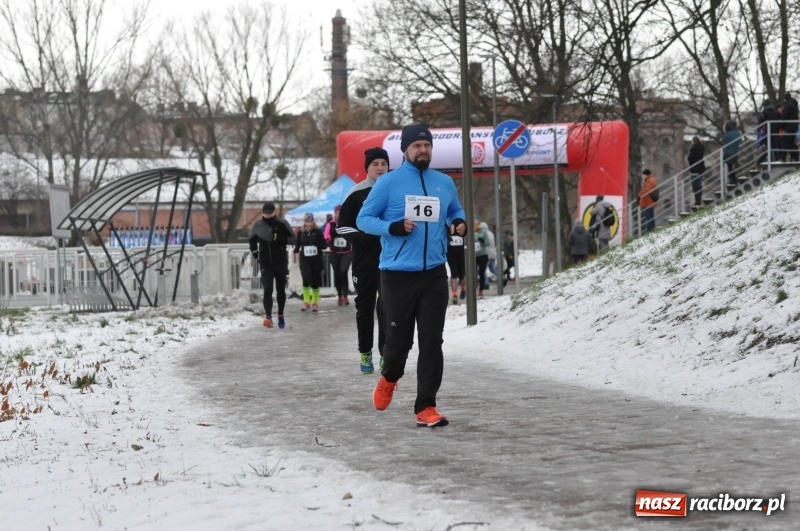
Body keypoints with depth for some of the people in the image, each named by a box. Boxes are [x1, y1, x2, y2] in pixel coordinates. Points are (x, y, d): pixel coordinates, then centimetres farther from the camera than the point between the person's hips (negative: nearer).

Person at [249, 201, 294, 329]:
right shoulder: (258, 226, 1)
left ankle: (280, 315, 27)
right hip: (265, 264, 0)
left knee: (281, 291, 11)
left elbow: (292, 238, -5)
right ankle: (268, 316, -21)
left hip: (281, 262, 0)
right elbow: (252, 239, 19)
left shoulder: (282, 224, -6)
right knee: (267, 290, -12)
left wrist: (280, 239, -22)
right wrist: (254, 251, 5)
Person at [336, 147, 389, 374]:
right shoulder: (356, 193, 0)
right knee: (365, 306, 8)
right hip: (364, 260, 0)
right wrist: (362, 236, -14)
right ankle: (365, 354, 19)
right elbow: (343, 226, 2)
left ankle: (386, 355, -5)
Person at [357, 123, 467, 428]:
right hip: (398, 274, -3)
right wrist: (394, 227, -18)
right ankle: (389, 378, 36)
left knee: (432, 341, -2)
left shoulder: (445, 184, 10)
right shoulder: (388, 183, -2)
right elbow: (363, 219, 0)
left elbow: (455, 211, 26)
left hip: (435, 274, 3)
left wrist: (460, 223, 1)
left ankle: (425, 408, 1)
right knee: (399, 338, 2)